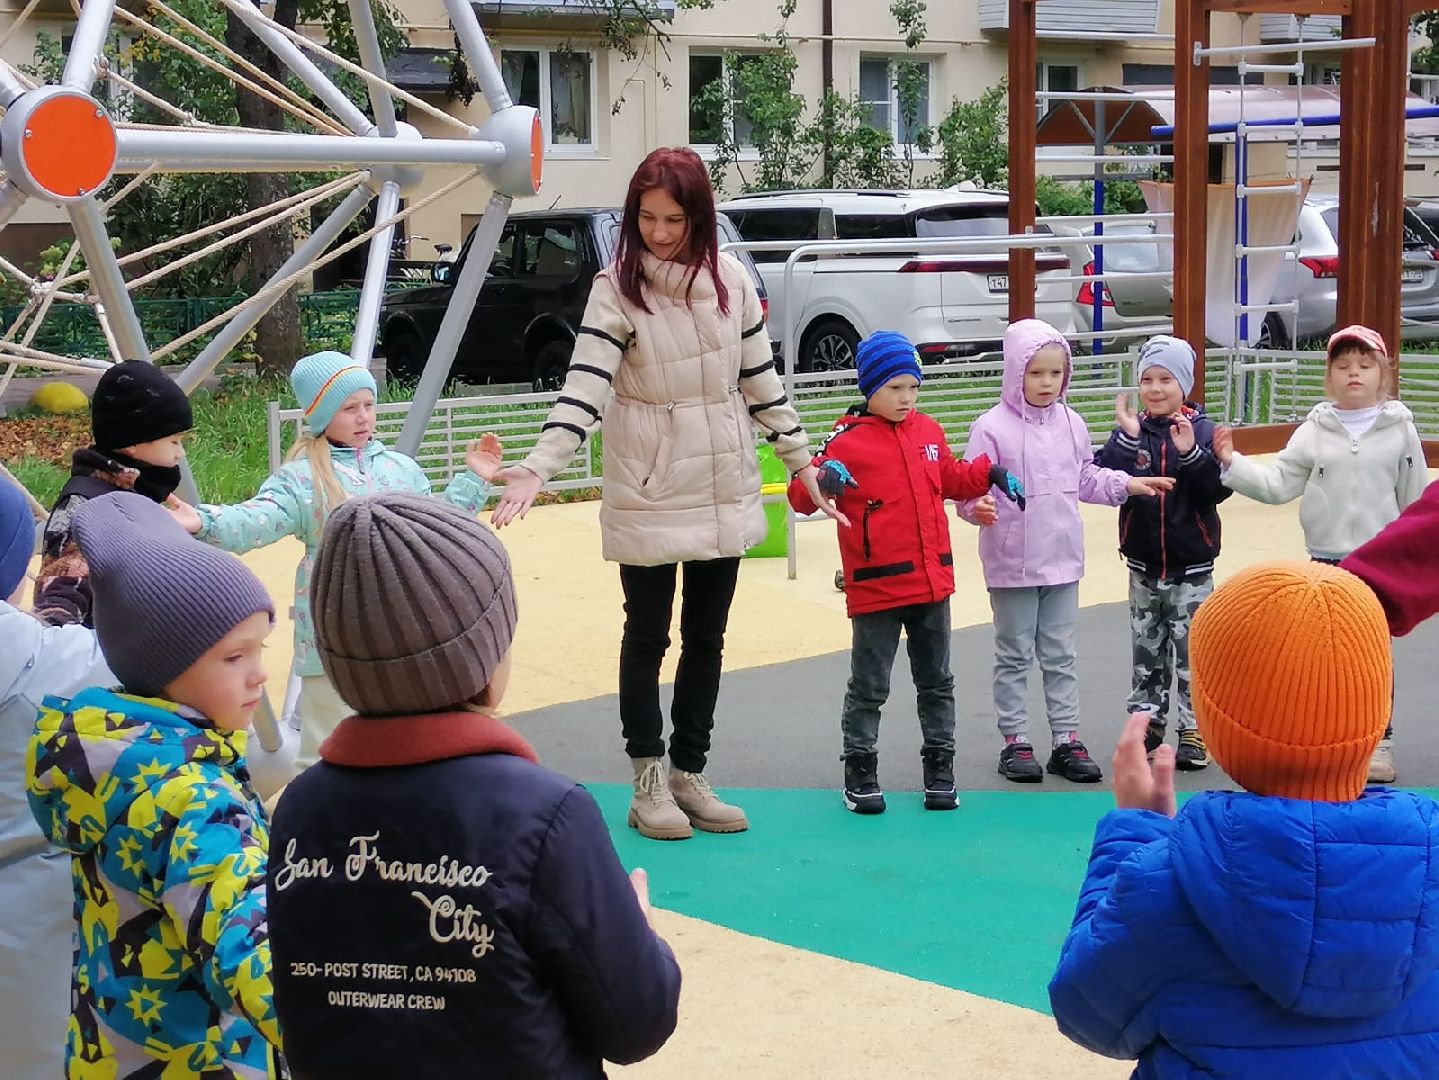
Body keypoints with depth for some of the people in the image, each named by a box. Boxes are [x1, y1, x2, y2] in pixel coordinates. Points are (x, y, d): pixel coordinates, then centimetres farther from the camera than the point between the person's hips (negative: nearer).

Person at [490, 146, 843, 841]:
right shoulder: (617, 290, -12)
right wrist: (537, 467, -35)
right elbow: (584, 389, -22)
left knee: (706, 638, 12)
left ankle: (689, 775, 24)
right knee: (648, 636, 6)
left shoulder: (731, 281, -1)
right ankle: (648, 782, 18)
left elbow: (761, 380, 8)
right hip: (648, 497, -4)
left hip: (723, 492, 4)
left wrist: (800, 460, 10)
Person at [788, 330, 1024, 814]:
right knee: (868, 687, 4)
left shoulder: (927, 431, 8)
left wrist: (990, 473, 9)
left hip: (932, 582, 6)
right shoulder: (848, 441, -11)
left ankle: (939, 766, 25)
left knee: (936, 682, 14)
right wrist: (823, 478, -34)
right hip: (877, 587, -6)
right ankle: (860, 771, 16)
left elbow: (952, 479, 24)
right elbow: (800, 497, -14)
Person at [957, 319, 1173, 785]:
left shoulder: (1071, 424, 5)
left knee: (1060, 656, 12)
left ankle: (1067, 739, 19)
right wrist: (978, 508, -36)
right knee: (1014, 656, 7)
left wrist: (1129, 484, 8)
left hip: (1063, 559, 5)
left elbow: (1086, 479, 16)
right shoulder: (993, 427, -13)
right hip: (1012, 564, -5)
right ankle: (1015, 742, 16)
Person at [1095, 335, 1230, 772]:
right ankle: (1146, 721, 25)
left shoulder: (1201, 430, -7)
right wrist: (1127, 438, -23)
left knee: (1192, 652, 3)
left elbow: (1219, 489, -15)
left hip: (1191, 567, -2)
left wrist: (1190, 453, -27)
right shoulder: (1129, 430, -1)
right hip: (1143, 566, 3)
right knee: (1146, 651, 13)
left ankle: (1194, 731, 12)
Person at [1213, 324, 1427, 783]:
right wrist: (1233, 463, -13)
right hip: (1327, 560, 1)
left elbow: (1416, 499, 2)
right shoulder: (1314, 432, -1)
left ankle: (1379, 740, 16)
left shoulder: (1400, 429, -3)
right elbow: (1277, 484, -2)